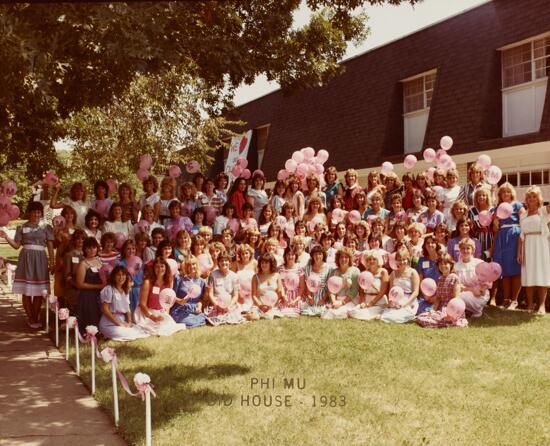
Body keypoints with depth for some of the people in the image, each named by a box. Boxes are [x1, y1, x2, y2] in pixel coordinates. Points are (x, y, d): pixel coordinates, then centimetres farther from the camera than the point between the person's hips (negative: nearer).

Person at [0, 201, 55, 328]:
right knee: (26, 290, -1)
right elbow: (16, 245, 5)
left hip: (40, 259, 0)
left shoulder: (46, 227, 6)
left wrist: (52, 262, -3)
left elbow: (50, 247, 3)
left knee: (39, 291, 2)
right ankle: (31, 319, 7)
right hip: (26, 258, 0)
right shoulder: (22, 227, 6)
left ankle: (35, 318, 12)